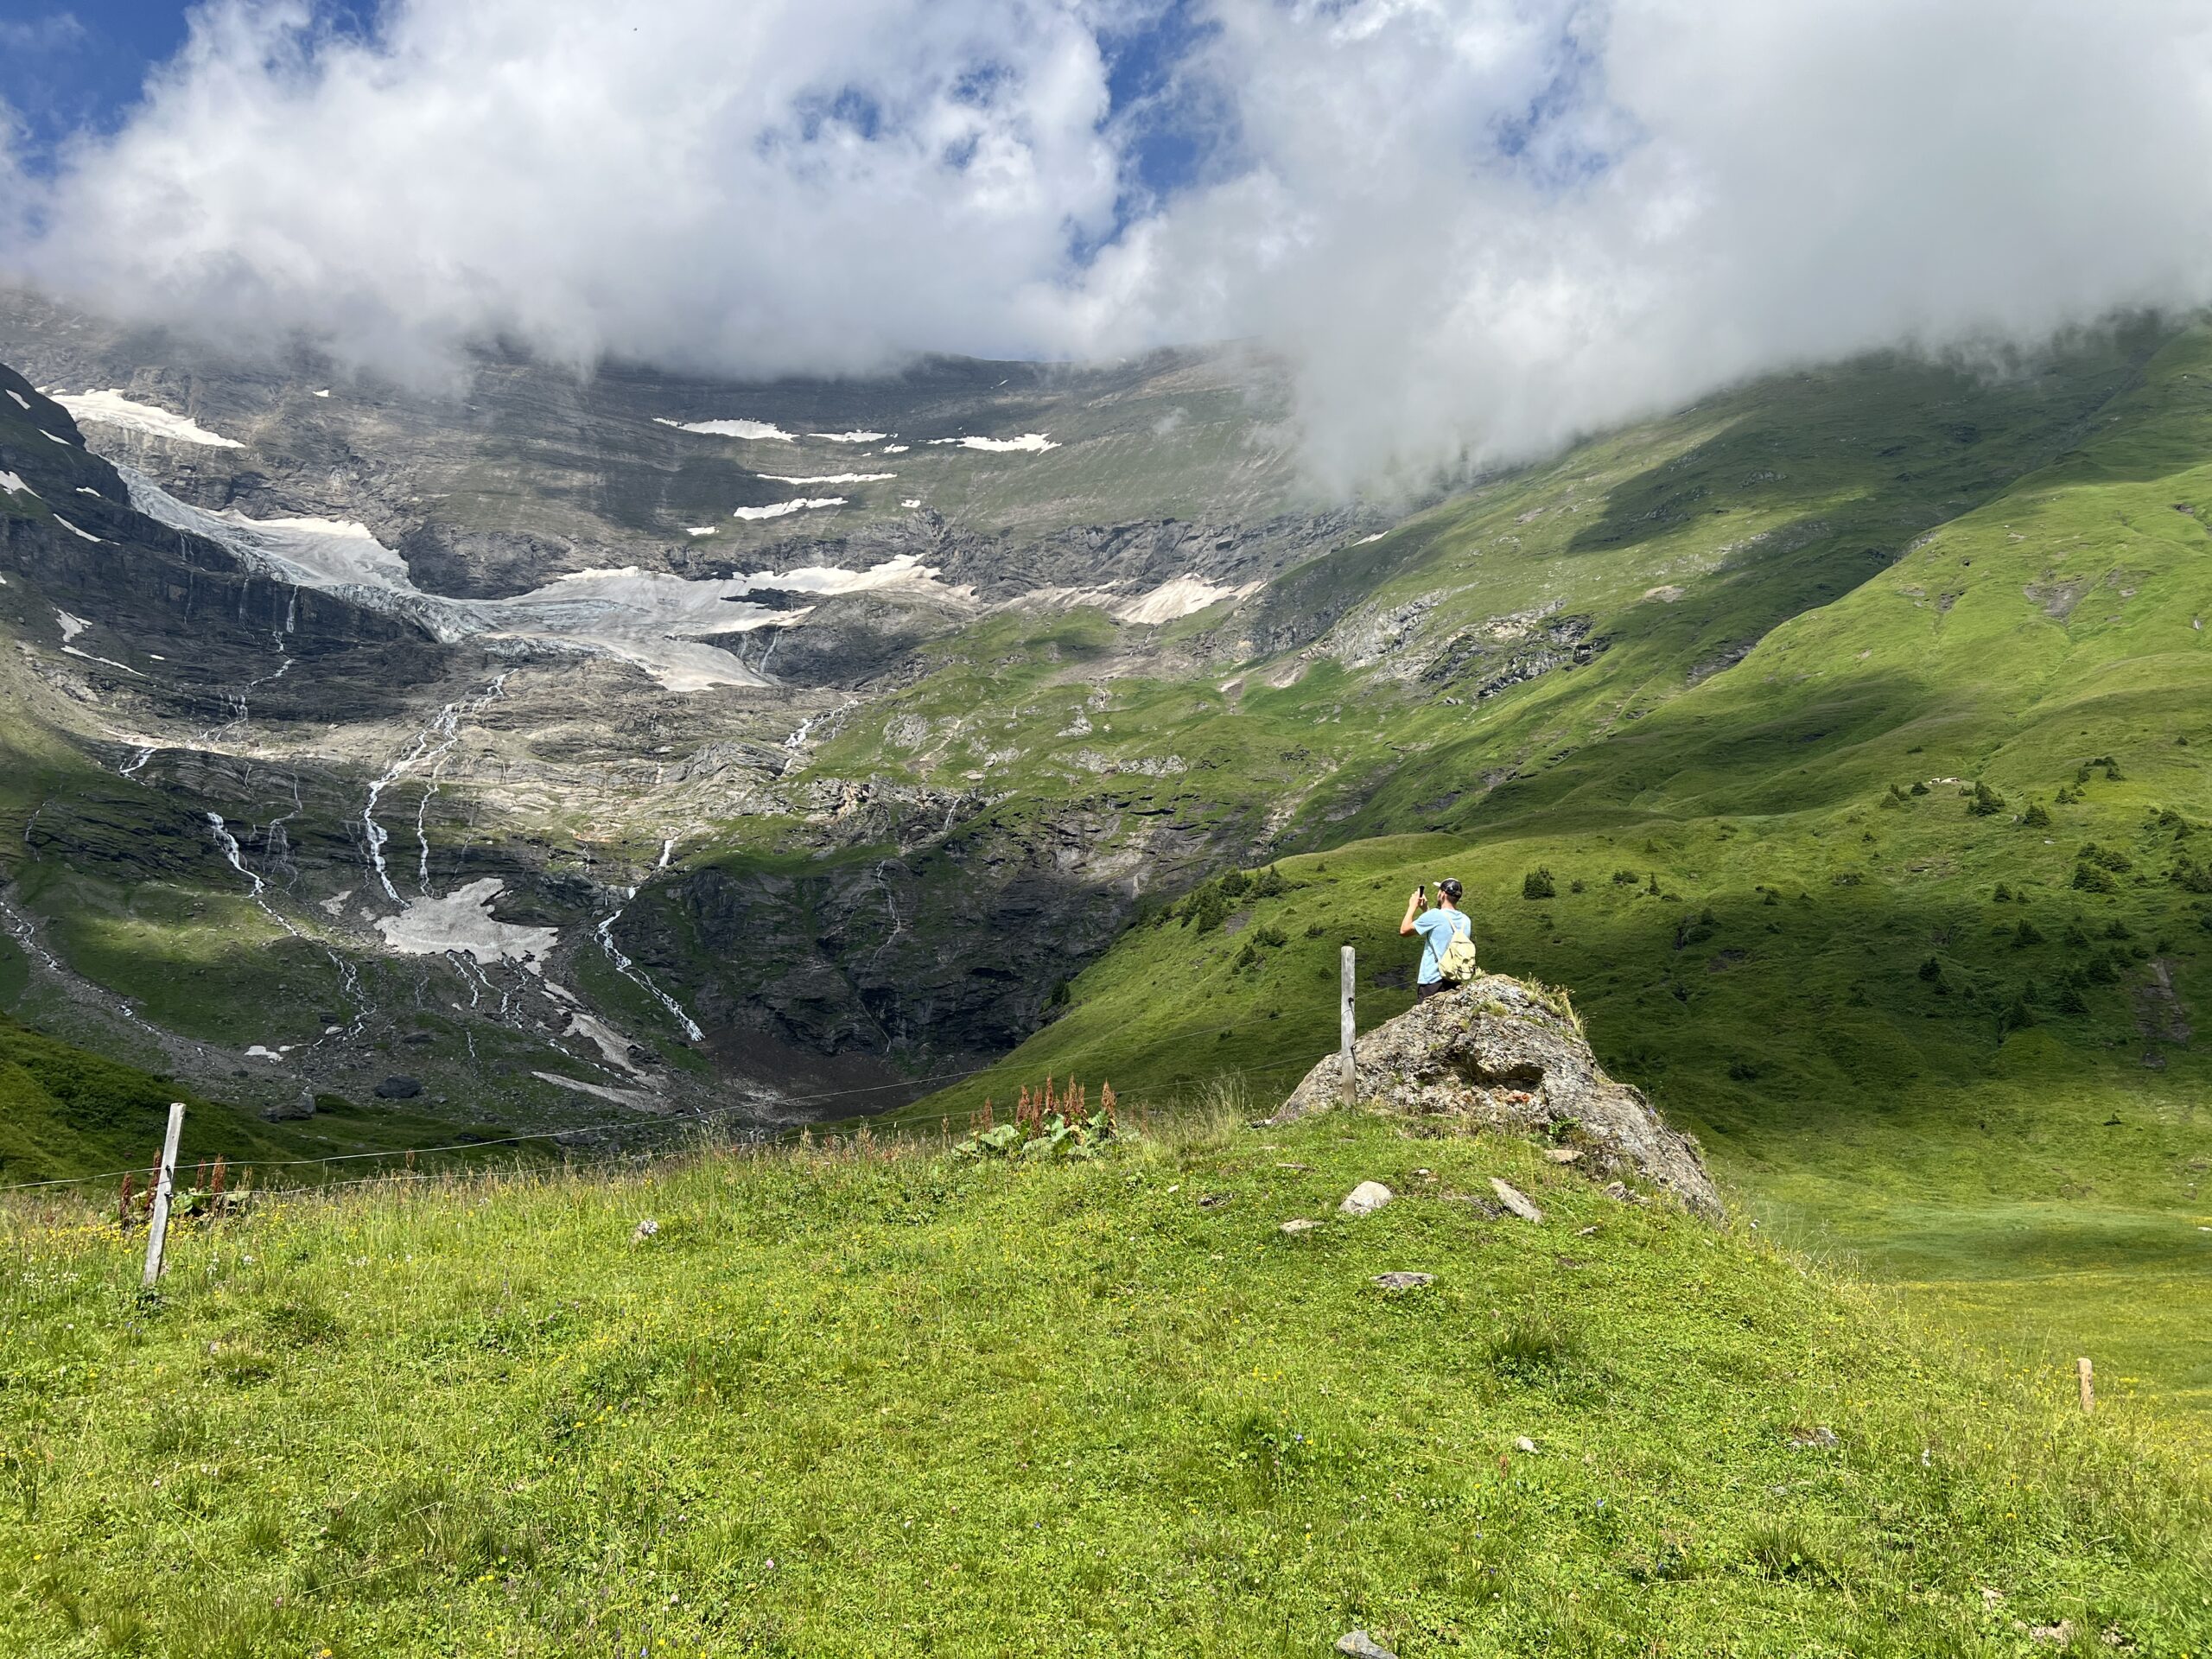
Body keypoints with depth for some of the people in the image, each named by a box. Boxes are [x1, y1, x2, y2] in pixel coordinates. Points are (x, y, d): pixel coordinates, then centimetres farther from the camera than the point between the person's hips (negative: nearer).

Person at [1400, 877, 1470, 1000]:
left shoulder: (1435, 915, -16)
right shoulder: (1465, 921, 5)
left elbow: (1403, 931, -7)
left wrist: (1413, 906, 4)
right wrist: (1425, 909, 18)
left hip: (1432, 982, -6)